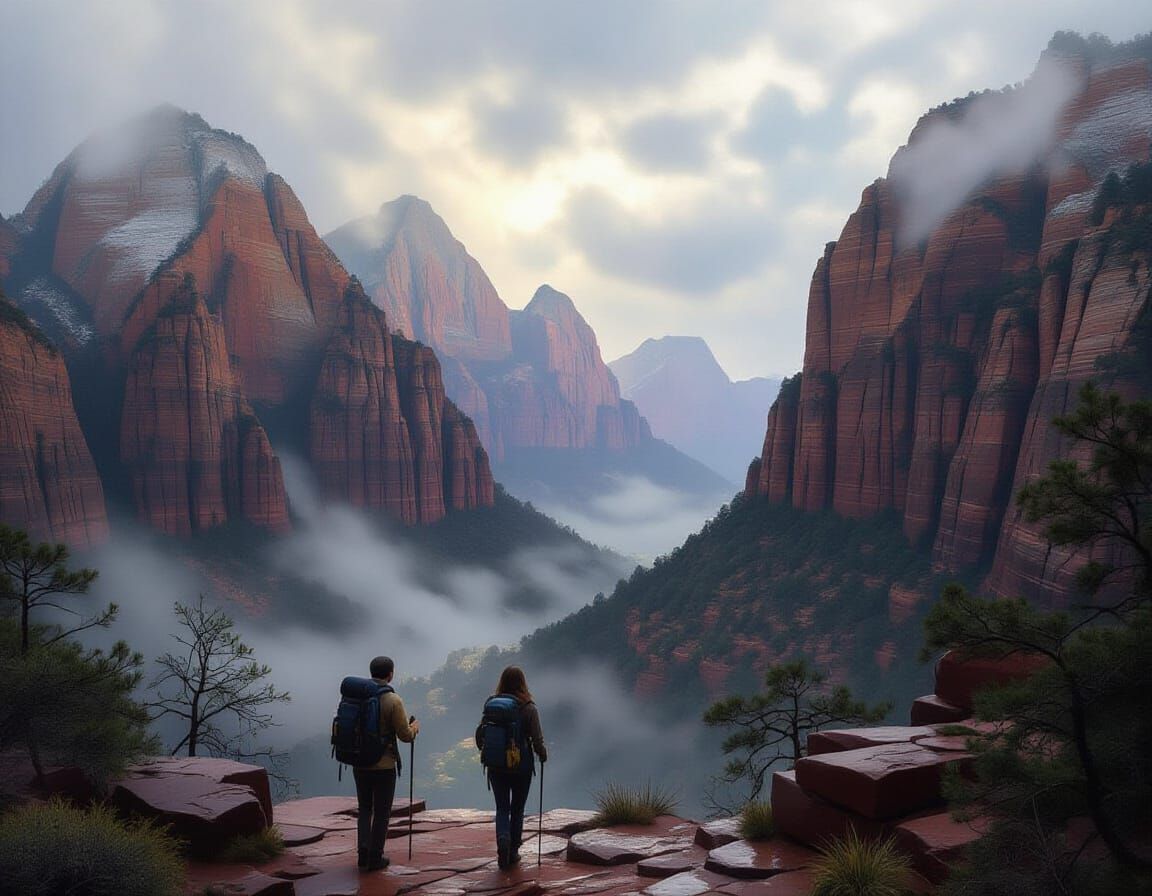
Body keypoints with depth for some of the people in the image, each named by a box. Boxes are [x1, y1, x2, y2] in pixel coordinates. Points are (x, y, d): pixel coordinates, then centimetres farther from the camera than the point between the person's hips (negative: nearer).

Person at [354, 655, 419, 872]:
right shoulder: (393, 700, -16)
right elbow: (405, 735, -12)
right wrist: (415, 728, 9)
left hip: (359, 763, 4)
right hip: (384, 765, -4)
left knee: (365, 809, 19)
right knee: (381, 813, 9)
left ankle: (363, 852, 9)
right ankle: (375, 858, 14)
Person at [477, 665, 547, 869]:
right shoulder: (529, 709, -10)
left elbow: (479, 734, -1)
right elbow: (537, 740, -11)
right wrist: (543, 756, 8)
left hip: (497, 766, 1)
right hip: (522, 766, -1)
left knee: (502, 808, 11)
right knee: (517, 809, 14)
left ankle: (503, 839, -15)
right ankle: (513, 852, 17)